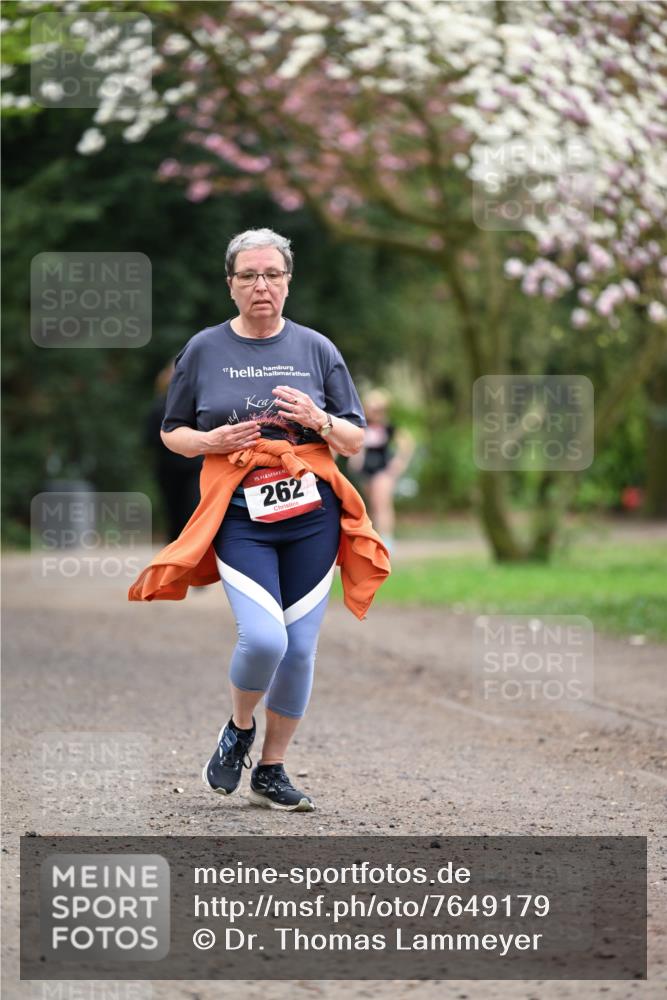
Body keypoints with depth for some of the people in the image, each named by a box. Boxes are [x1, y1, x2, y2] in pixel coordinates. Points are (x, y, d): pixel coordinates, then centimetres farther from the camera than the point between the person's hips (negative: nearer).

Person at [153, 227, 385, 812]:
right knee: (263, 638, -20)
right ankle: (239, 729, 12)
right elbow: (172, 434, 11)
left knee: (300, 648, 3)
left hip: (312, 516, 2)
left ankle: (272, 771, 20)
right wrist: (211, 441, -10)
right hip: (240, 517, -2)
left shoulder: (316, 349, 7)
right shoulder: (204, 350, 5)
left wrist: (319, 419, -12)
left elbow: (356, 440, 8)